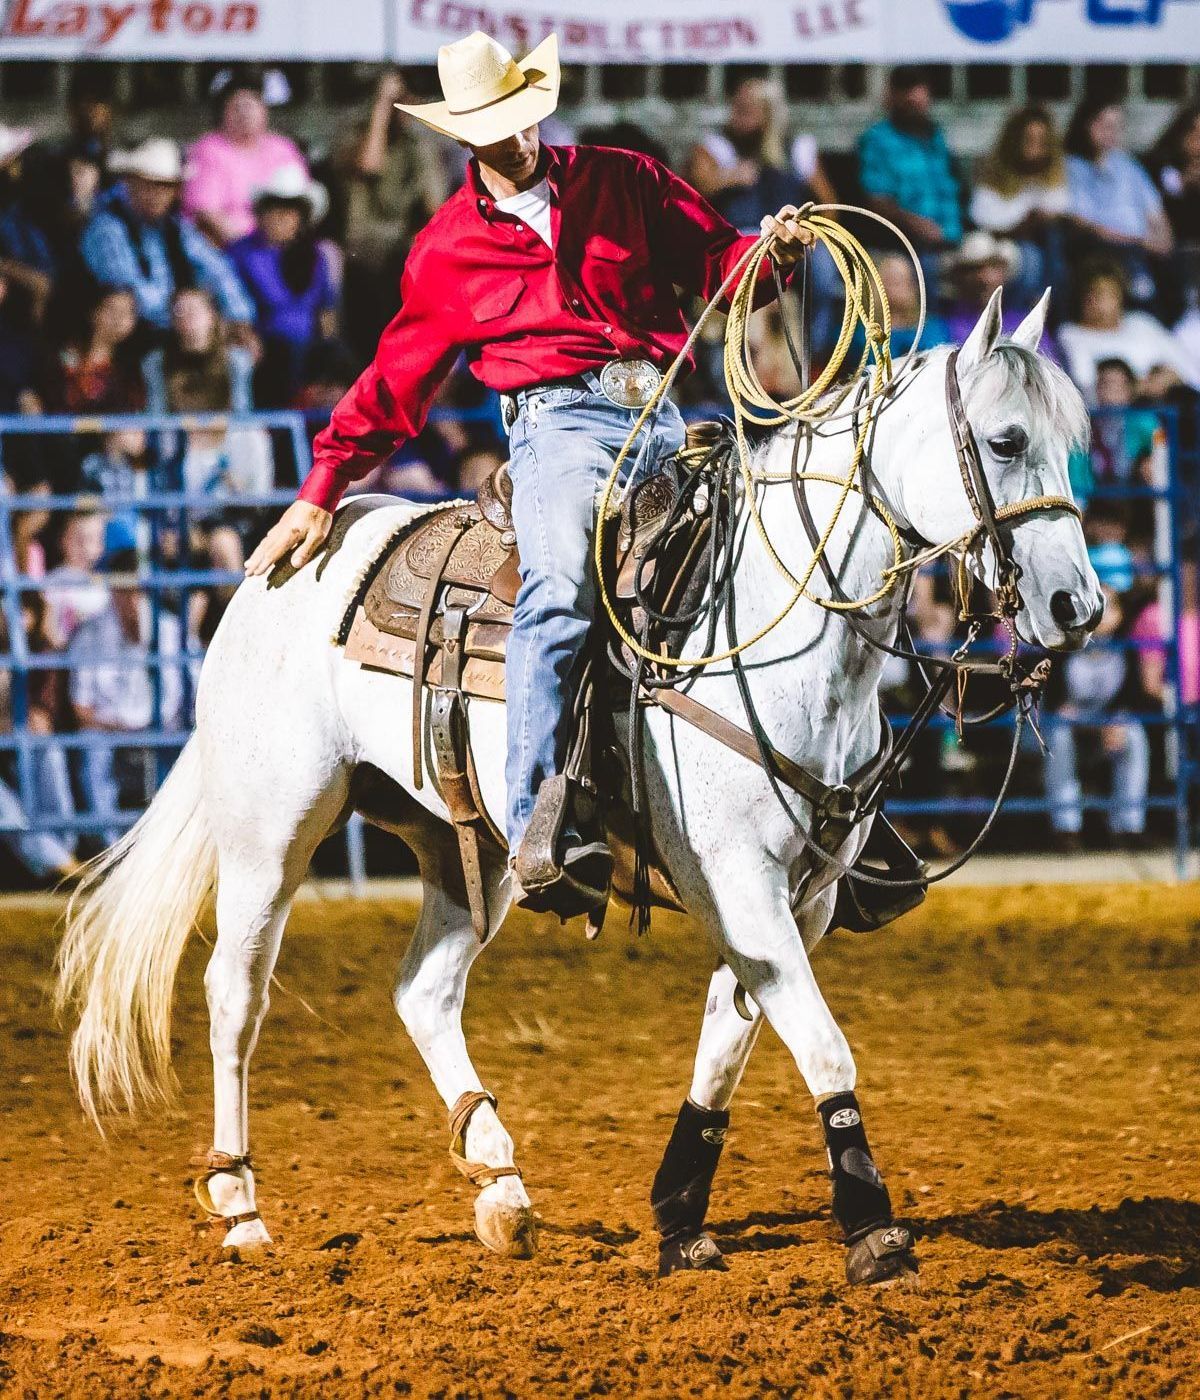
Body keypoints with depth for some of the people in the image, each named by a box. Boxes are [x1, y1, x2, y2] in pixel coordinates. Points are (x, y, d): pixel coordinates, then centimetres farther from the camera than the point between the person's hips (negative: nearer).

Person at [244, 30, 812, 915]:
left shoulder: (624, 182, 16)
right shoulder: (448, 251, 13)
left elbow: (715, 263, 18)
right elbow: (396, 382, 18)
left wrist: (772, 252, -5)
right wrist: (322, 491, 14)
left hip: (664, 419, 4)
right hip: (561, 419, -4)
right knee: (560, 590, -33)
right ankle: (542, 833, -44)